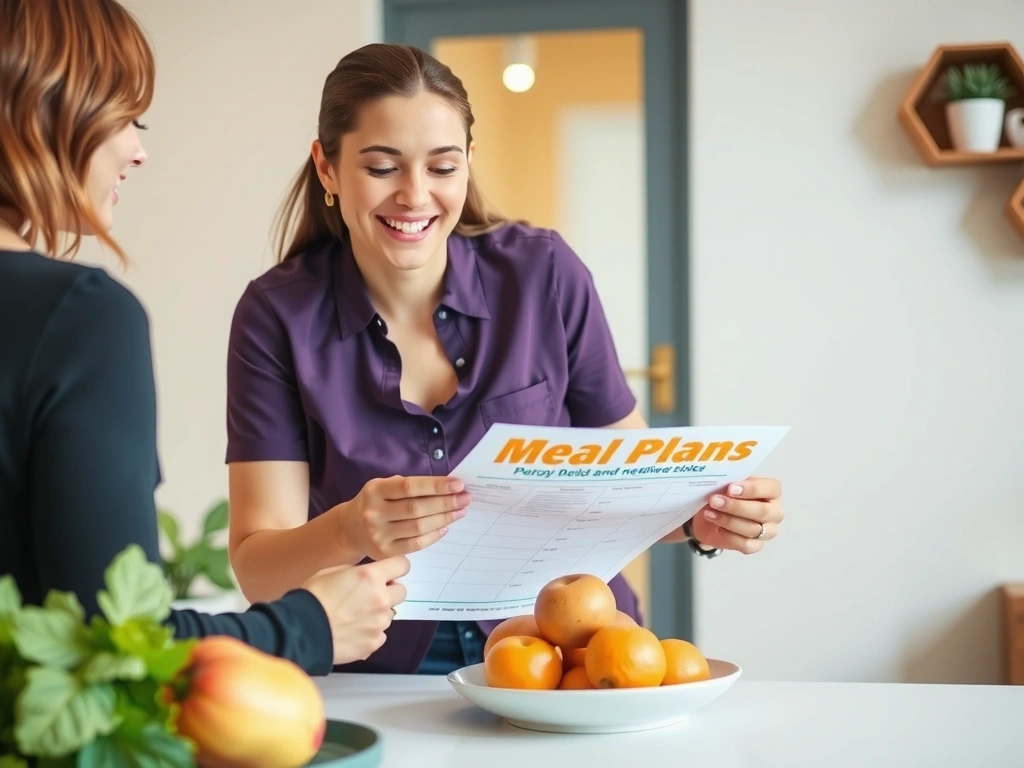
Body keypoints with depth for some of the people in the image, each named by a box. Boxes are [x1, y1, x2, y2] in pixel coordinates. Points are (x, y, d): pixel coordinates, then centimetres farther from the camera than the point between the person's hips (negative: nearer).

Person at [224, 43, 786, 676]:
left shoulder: (545, 274, -5)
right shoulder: (279, 315, -7)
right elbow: (255, 567, -12)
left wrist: (700, 519, -16)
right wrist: (348, 535, -33)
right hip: (386, 676, 0)